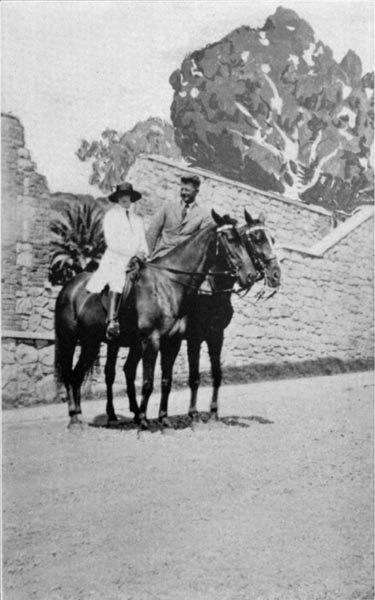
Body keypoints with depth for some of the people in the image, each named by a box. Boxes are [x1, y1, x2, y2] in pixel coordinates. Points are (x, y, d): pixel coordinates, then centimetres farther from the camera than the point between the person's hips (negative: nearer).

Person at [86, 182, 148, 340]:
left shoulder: (138, 219, 21)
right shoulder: (111, 215, 5)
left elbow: (142, 241, 20)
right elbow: (111, 242, -5)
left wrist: (143, 254, -2)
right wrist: (134, 252, -11)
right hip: (115, 258, -3)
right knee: (117, 283, -23)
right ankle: (112, 322, -21)